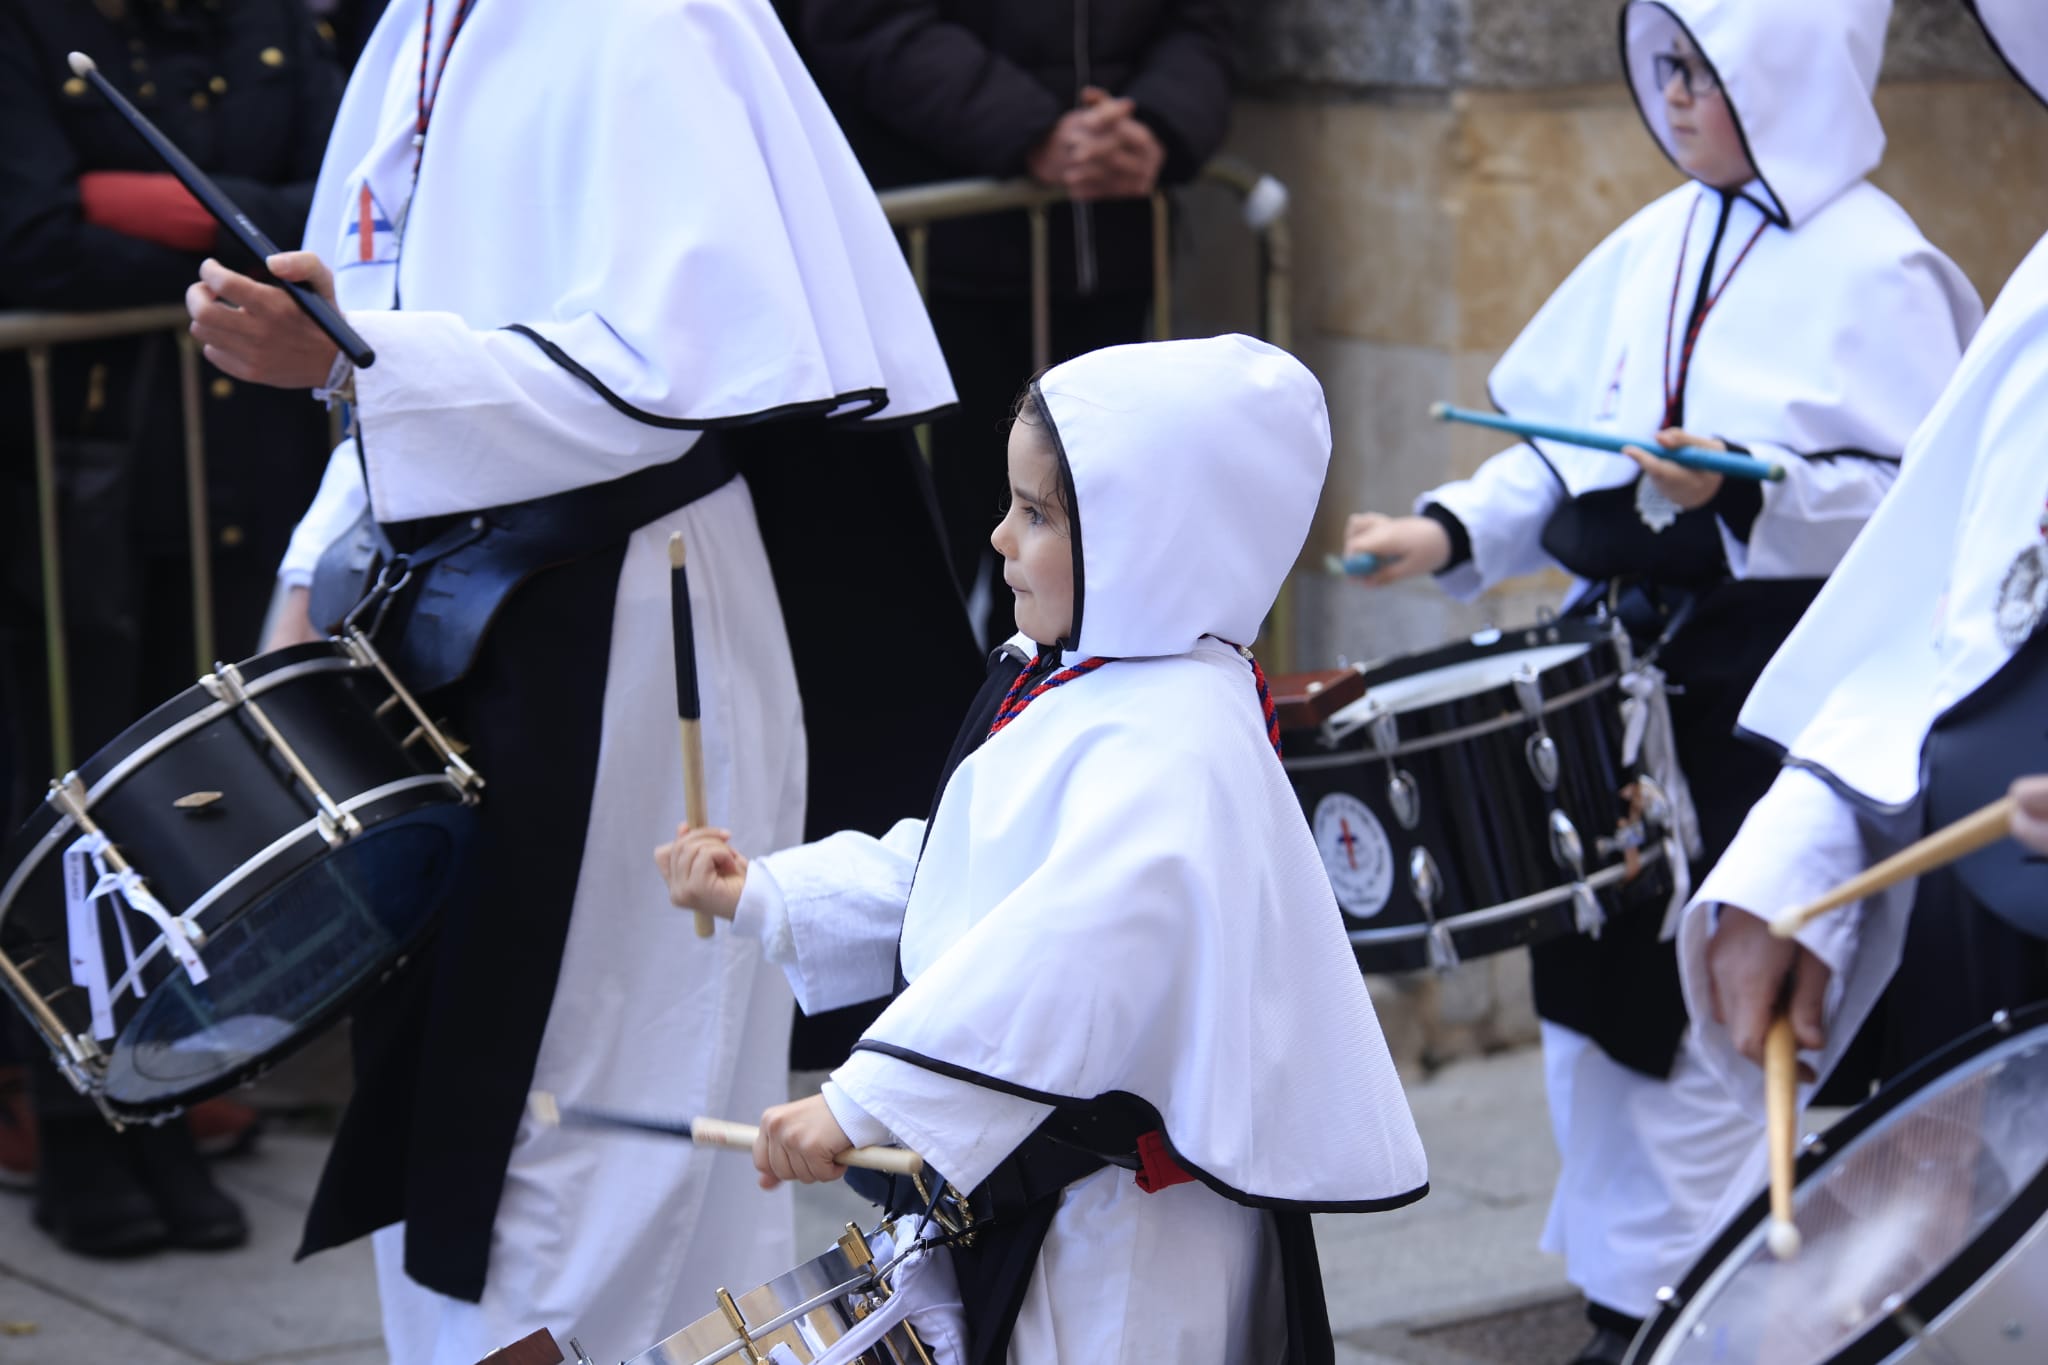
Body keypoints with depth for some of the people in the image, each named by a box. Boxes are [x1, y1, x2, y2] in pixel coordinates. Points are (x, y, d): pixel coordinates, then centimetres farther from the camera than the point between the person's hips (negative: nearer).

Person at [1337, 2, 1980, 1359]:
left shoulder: (1874, 270, -10)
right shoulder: (1654, 245, 10)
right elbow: (1568, 441, 14)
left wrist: (1744, 493, -26)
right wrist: (1455, 529, 0)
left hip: (1769, 685, -7)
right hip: (1620, 660, 7)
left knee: (1714, 1005, -5)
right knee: (1591, 982, 12)